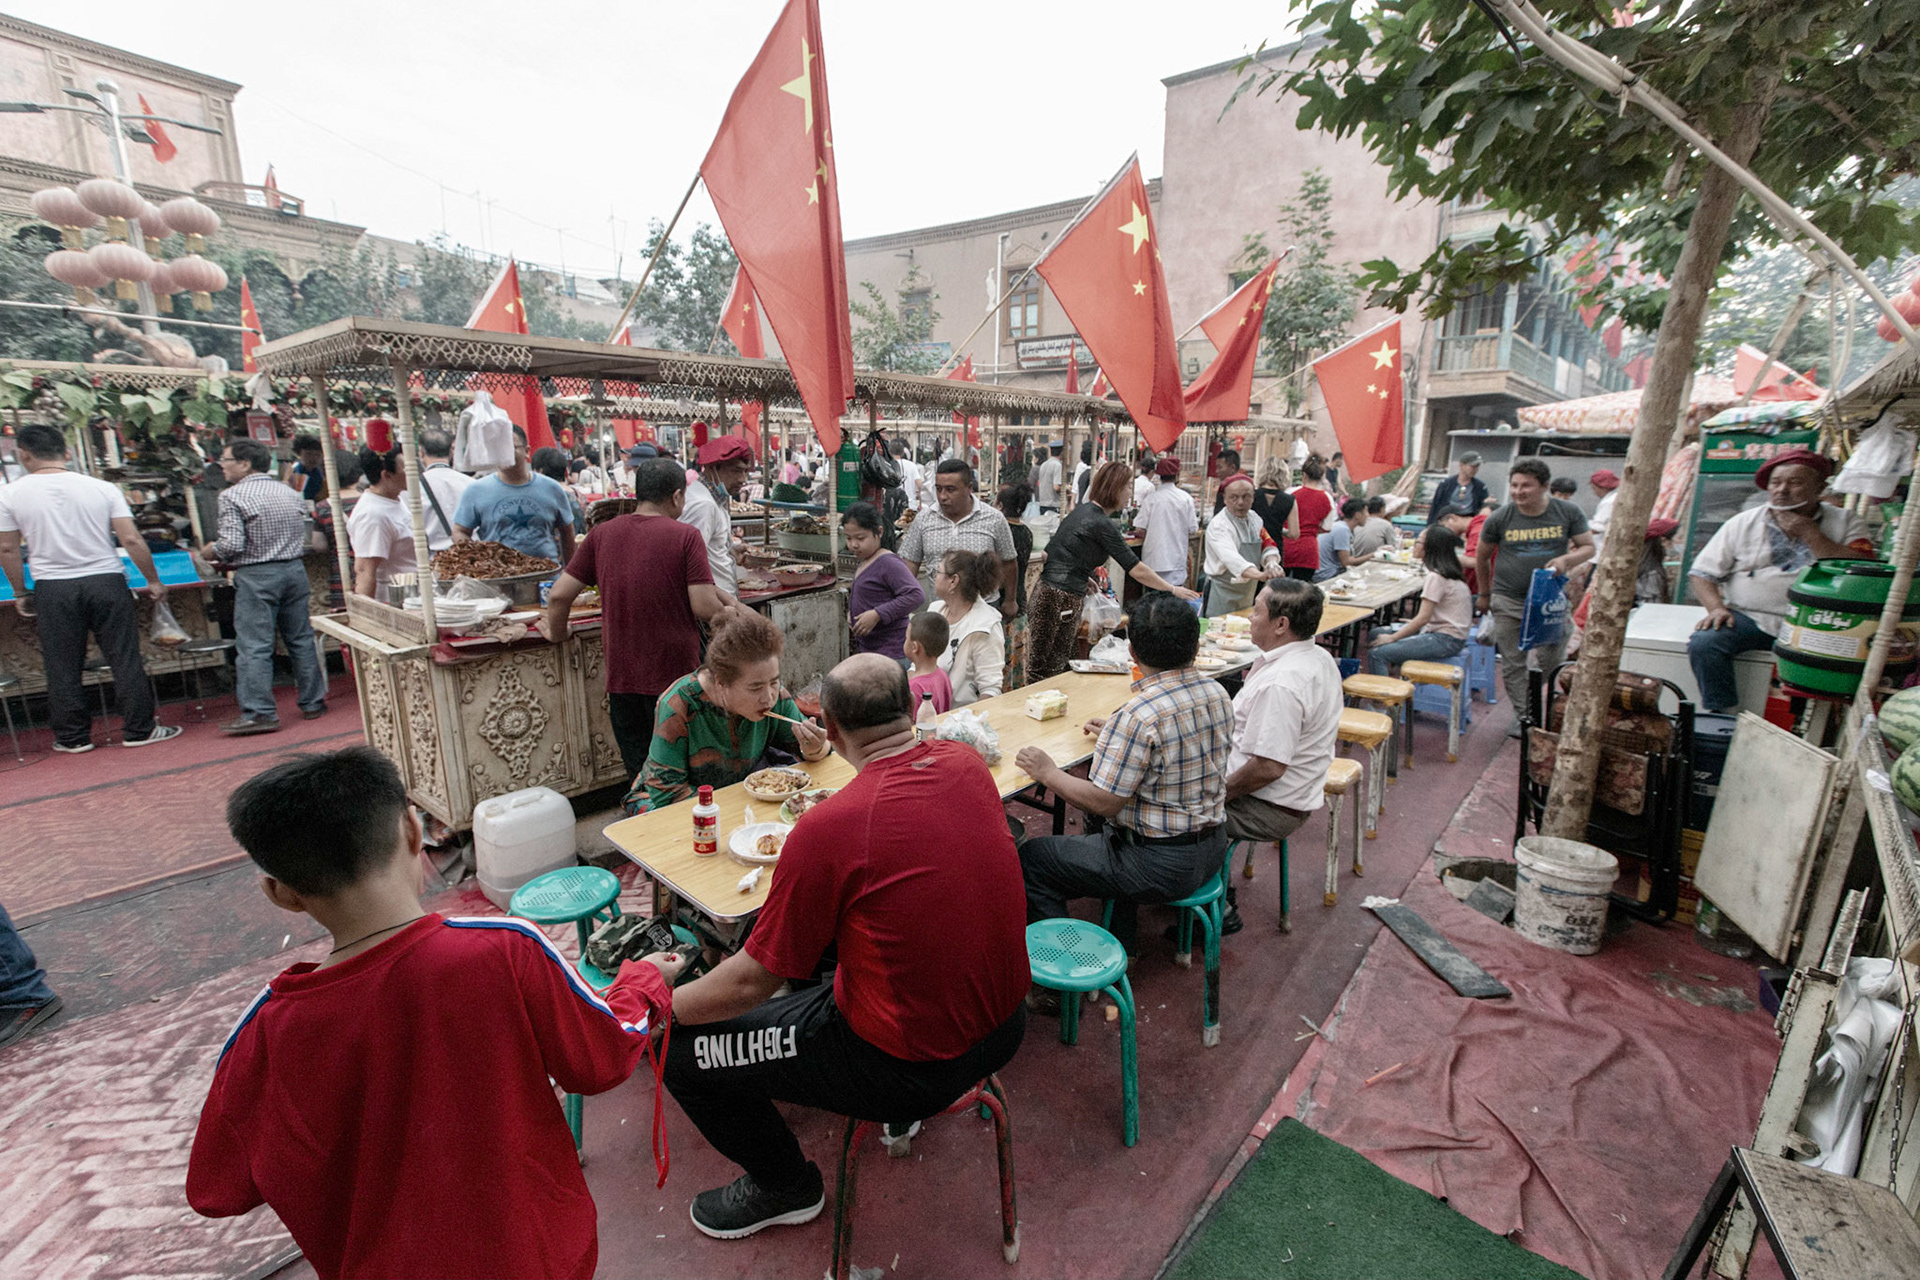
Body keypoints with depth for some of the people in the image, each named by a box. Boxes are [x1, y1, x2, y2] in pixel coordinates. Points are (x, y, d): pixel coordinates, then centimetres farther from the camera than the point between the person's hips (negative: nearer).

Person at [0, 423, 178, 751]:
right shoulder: (102, 488, -3)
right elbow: (132, 540, -7)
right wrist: (154, 581, 3)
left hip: (53, 588, 1)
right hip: (106, 582, 0)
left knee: (62, 668, 10)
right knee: (125, 659, 4)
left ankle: (73, 737, 19)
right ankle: (139, 730, 8)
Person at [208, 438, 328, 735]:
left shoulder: (232, 495, -8)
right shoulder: (290, 493, 11)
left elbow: (232, 544, -15)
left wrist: (212, 552, 6)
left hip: (256, 577, -6)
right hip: (295, 570, 6)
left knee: (254, 647, -2)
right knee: (302, 640, 12)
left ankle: (259, 713, -2)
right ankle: (313, 703, 16)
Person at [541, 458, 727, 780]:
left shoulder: (602, 533, 3)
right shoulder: (686, 536, -9)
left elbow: (559, 596, 3)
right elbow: (704, 607, -16)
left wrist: (556, 633, 22)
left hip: (621, 678, 4)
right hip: (675, 676, -4)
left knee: (639, 777, 16)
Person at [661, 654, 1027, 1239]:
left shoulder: (827, 829, -26)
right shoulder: (968, 764, -7)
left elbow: (752, 981, -14)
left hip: (908, 1066, -7)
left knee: (680, 1051, 6)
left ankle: (786, 1185, 31)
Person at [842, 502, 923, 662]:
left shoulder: (889, 563, -16)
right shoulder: (861, 562, 12)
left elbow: (916, 595, -25)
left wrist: (877, 614, -25)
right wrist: (851, 611, 8)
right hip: (866, 649, 9)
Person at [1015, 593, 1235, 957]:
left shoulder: (1139, 716, -28)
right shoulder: (1217, 693, -2)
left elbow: (1103, 802, -24)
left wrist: (1048, 774, -10)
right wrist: (1116, 734, 20)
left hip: (1161, 865, -8)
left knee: (1032, 858, 4)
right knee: (1102, 823, 33)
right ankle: (1121, 939, 36)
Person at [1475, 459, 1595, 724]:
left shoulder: (1568, 513, -2)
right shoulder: (1499, 519, -3)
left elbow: (1588, 547, 5)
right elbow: (1482, 556, 10)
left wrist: (1566, 560, -18)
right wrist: (1485, 594, 15)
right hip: (1508, 601, 0)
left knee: (1553, 660, 2)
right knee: (1513, 662, 3)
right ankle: (1523, 716, 14)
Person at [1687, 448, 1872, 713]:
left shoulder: (1846, 523, 12)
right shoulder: (1744, 523, 12)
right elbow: (1701, 573, 8)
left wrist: (1809, 534, -6)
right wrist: (1716, 607, -11)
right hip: (1746, 618, 0)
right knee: (1703, 642, -30)